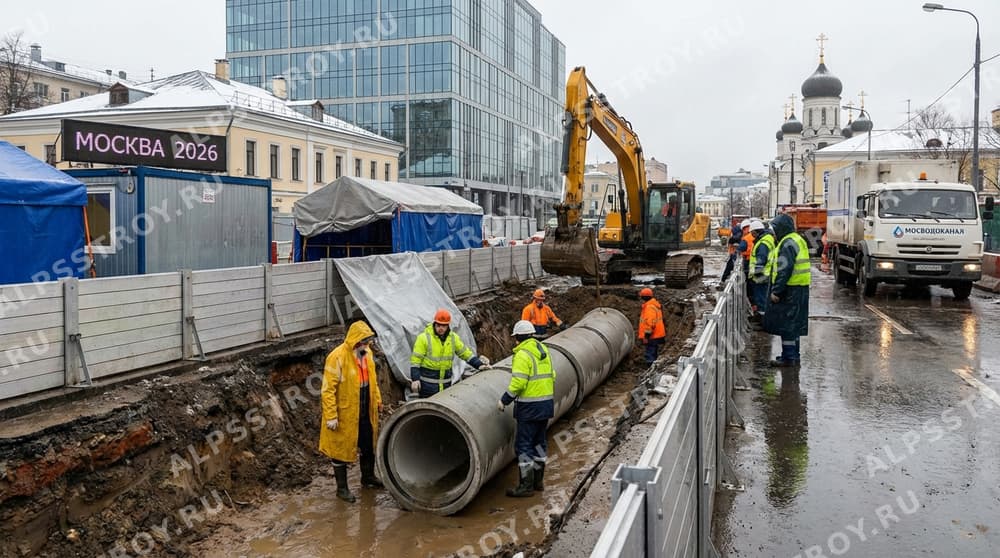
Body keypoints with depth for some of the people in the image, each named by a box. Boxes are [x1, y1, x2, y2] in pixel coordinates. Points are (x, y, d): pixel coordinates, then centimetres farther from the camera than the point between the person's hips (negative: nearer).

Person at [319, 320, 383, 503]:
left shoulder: (367, 353, 1)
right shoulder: (337, 357, -23)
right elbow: (328, 389, -21)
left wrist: (377, 400, 18)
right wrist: (331, 416, -22)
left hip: (366, 412, 7)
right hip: (345, 413, -7)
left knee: (369, 445, 21)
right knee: (341, 449, 8)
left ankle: (368, 476, 43)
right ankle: (342, 488, 21)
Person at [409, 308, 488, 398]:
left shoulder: (453, 338, 6)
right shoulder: (424, 338, -10)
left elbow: (466, 353, 13)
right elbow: (415, 360, -11)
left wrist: (479, 364, 3)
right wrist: (415, 379, -17)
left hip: (446, 382, 5)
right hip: (427, 382, -5)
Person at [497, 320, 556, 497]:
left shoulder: (523, 355, -16)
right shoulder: (543, 350, 10)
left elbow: (518, 383, -22)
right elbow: (551, 376, 15)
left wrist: (504, 400, -13)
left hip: (530, 407, -9)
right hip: (546, 403, 9)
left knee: (523, 444, -1)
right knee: (539, 441, 17)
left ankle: (526, 486, 2)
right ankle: (538, 480, 26)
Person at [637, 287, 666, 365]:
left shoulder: (650, 307, -19)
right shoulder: (654, 305, 15)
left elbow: (650, 323, -25)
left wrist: (647, 335, -23)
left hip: (652, 337, -11)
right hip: (656, 335, 11)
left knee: (650, 357, -8)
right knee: (653, 355, 19)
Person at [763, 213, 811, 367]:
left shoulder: (787, 243, -16)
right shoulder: (797, 240, 18)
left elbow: (785, 270, -23)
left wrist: (776, 291, -21)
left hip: (790, 290, -10)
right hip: (800, 289, 10)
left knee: (786, 325, -5)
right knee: (793, 325, 16)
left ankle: (789, 357, -2)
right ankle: (793, 355, 24)